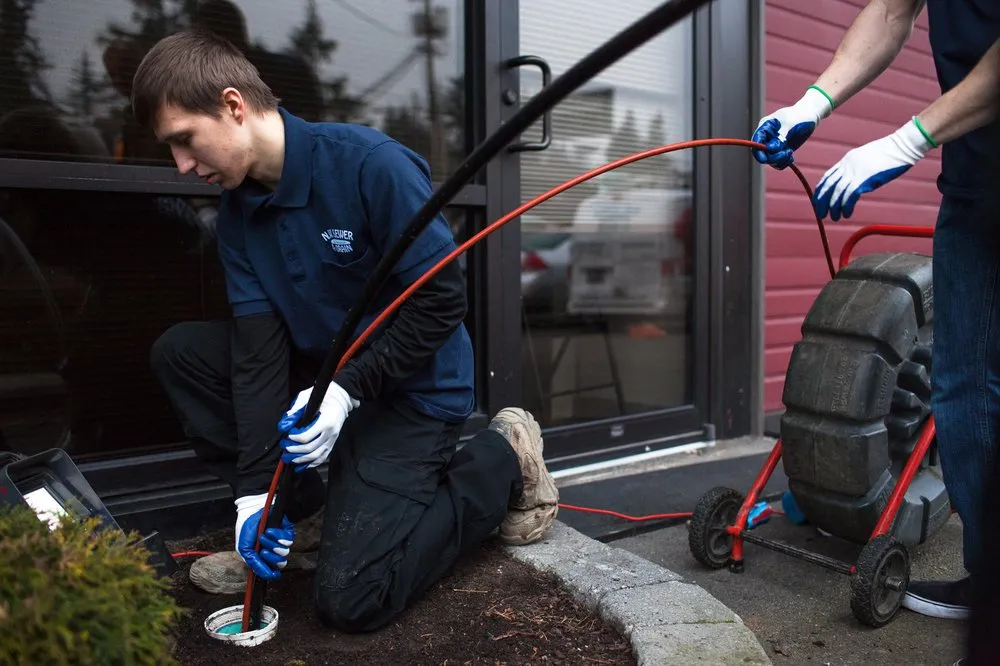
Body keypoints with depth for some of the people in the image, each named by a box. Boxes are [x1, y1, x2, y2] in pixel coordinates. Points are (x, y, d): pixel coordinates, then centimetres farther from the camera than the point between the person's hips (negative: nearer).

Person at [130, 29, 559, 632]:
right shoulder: (237, 212, -1)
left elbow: (443, 301, -21)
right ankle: (297, 505, 5)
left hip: (411, 391, -7)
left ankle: (501, 460, 6)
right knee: (179, 351, -3)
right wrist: (256, 489, -15)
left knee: (349, 600, -12)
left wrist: (347, 391, -26)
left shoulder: (371, 164, -23)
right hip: (323, 373, 7)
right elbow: (258, 351, -8)